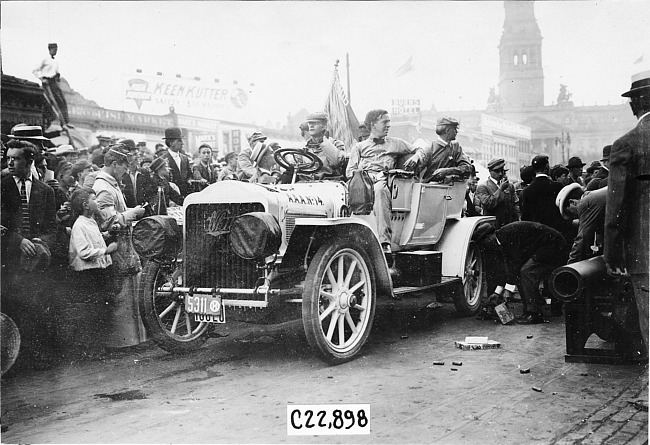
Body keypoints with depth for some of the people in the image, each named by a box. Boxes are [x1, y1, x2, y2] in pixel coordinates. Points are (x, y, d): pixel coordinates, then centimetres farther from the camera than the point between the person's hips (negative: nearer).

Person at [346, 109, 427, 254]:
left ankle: (384, 241, -51)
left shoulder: (395, 143, 31)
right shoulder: (359, 146, 29)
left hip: (381, 181, -1)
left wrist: (415, 157, 7)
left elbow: (421, 151, 33)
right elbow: (350, 171, 14)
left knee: (380, 191, -40)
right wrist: (368, 176, -5)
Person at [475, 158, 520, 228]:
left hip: (510, 225, 5)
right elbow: (488, 204, -15)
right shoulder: (482, 187, -2)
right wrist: (501, 189, -11)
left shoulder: (510, 186, 17)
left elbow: (516, 204, 16)